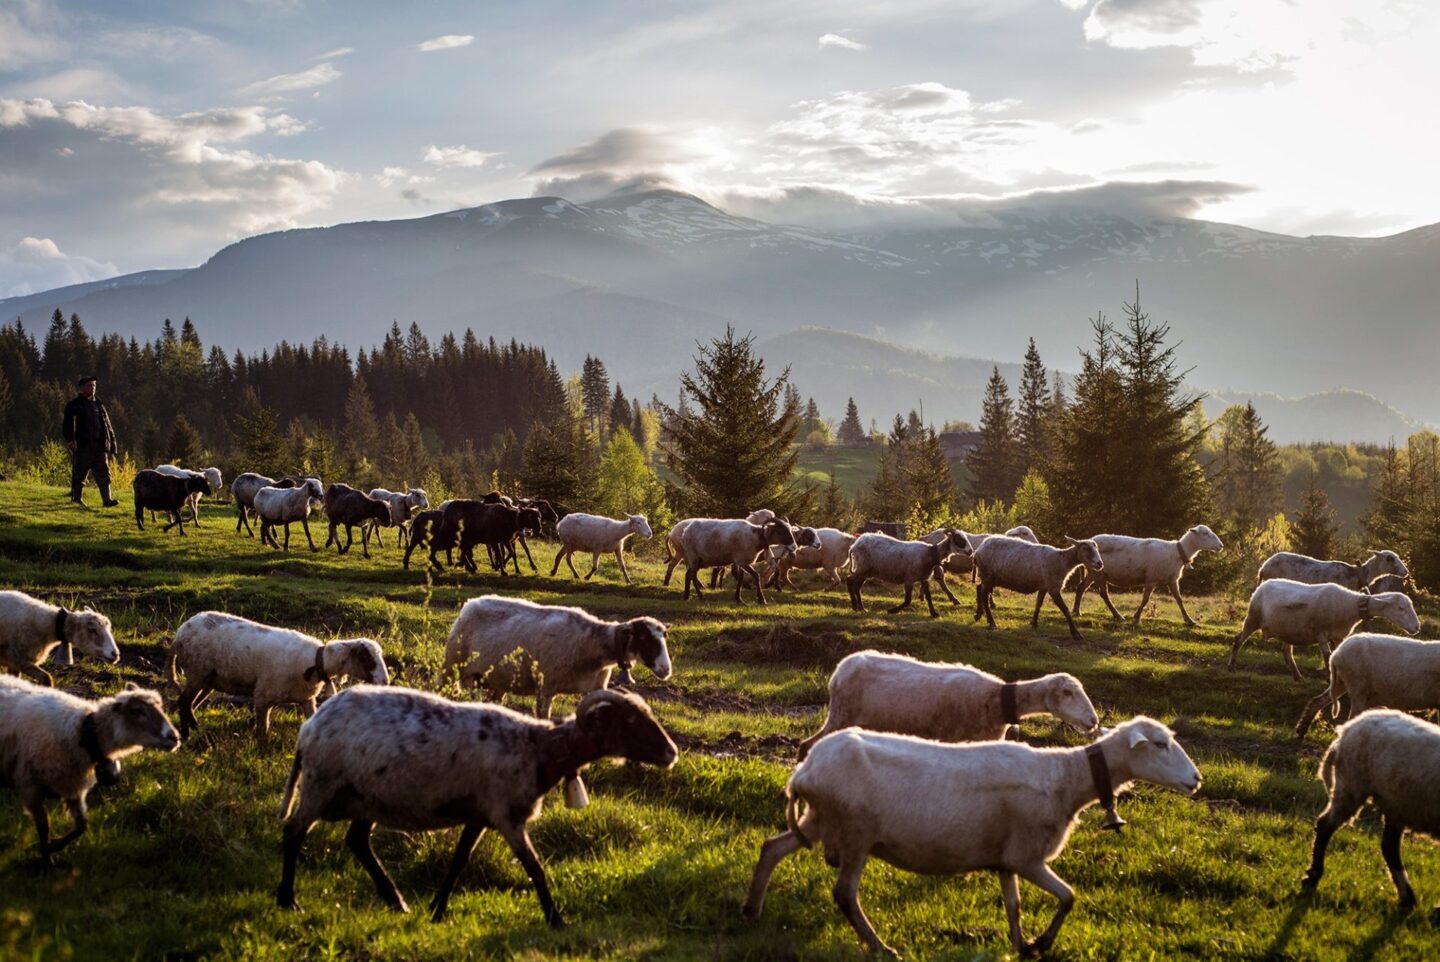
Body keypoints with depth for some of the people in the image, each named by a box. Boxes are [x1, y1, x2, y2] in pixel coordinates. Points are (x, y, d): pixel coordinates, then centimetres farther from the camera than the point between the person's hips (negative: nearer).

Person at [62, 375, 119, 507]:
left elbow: (107, 425, 21)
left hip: (100, 445, 4)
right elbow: (68, 424, -7)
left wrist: (111, 441, 16)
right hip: (82, 446, -4)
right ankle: (76, 497, 18)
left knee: (104, 472, -4)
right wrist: (70, 440, -20)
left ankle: (107, 499, -8)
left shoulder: (99, 404, 17)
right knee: (79, 473, 4)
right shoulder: (74, 405, 1)